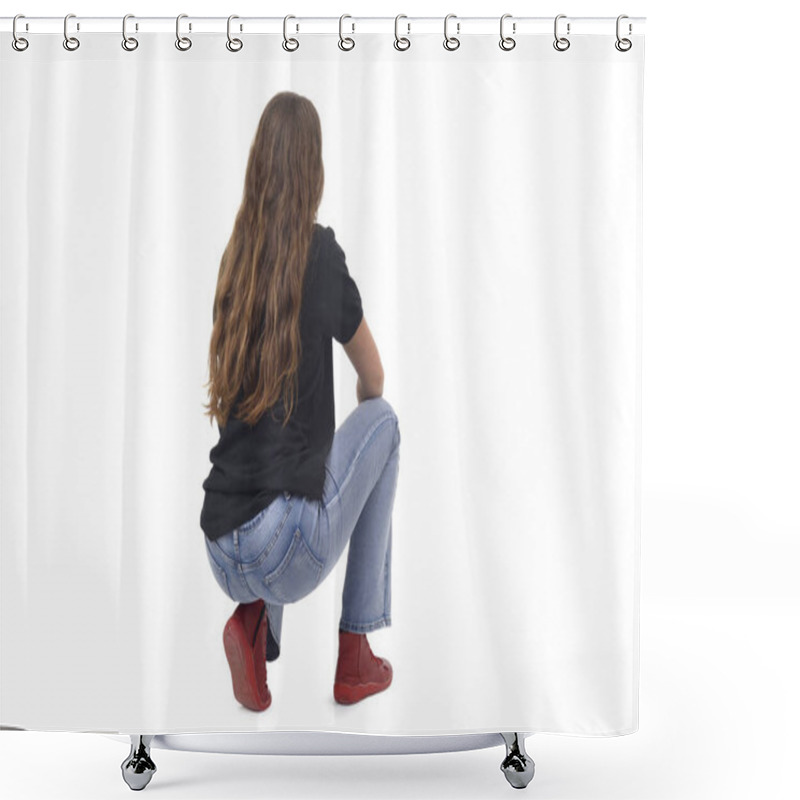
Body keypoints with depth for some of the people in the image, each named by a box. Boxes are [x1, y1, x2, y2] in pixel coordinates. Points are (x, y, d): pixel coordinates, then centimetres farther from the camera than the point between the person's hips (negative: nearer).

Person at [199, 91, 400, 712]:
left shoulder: (236, 259, 9)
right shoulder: (322, 254, -5)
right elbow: (374, 381, 9)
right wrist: (361, 407, 32)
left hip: (222, 555, 6)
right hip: (287, 548, -6)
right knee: (384, 420, 17)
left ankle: (255, 618, 10)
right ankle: (355, 658, 15)